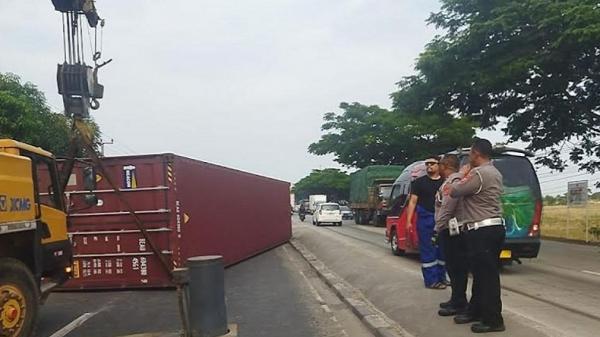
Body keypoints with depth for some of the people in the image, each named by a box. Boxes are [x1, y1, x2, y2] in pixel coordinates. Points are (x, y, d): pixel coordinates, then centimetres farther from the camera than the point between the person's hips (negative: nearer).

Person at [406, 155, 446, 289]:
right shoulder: (419, 182, 4)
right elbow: (413, 202, 0)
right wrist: (409, 220, -9)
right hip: (425, 219, -3)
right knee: (428, 250, -2)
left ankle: (441, 277, 25)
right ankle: (431, 280, 4)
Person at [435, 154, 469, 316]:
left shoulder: (454, 180, -14)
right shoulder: (449, 180, 19)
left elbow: (448, 206, -23)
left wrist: (439, 226, -18)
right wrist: (440, 226, 16)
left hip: (451, 230, -10)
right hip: (450, 230, 10)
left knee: (456, 267, -5)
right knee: (453, 266, 15)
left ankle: (459, 304, 1)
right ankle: (456, 299, 24)